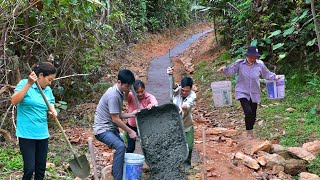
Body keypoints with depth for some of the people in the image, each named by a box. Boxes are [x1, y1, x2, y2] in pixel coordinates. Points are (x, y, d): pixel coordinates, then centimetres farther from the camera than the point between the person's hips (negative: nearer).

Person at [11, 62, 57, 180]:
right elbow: (14, 101, -21)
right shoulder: (25, 83, -8)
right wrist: (29, 84, -27)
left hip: (42, 134, 6)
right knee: (30, 168, -8)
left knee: (41, 168, 10)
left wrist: (53, 112, -8)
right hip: (27, 134, -6)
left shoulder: (48, 90, 8)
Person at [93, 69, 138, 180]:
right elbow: (115, 119, -20)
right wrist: (130, 131, -14)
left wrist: (131, 114, -2)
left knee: (121, 147, 20)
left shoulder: (120, 93, 8)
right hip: (103, 129, -10)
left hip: (112, 128, 10)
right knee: (120, 146, -30)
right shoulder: (113, 95, -22)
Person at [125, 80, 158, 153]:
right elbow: (126, 95, -39)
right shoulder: (131, 96, -17)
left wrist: (152, 105, -64)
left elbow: (155, 102, -39)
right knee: (131, 148, 3)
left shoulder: (149, 97, -18)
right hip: (132, 126, 0)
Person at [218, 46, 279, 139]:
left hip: (254, 94, 3)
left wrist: (276, 77, 7)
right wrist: (224, 69, -27)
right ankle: (249, 132, 4)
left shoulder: (260, 64, -4)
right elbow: (230, 71, -9)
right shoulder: (240, 64, -11)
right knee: (248, 112, -19)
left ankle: (251, 130, 38)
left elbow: (267, 74, 11)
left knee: (253, 115, 11)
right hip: (242, 93, -3)